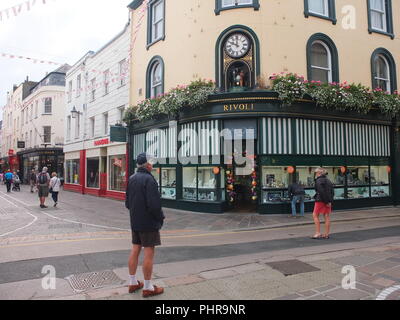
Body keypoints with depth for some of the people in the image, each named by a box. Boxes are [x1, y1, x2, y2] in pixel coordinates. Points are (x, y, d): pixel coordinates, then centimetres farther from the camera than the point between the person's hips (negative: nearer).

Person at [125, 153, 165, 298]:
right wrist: (160, 217, -9)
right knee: (149, 253, 0)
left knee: (135, 250, 15)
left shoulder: (131, 179, 8)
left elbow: (127, 202, 14)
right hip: (149, 223, -8)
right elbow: (154, 204, -24)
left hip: (135, 222, 8)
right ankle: (148, 288, 9)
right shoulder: (149, 179, -18)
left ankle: (133, 283, 26)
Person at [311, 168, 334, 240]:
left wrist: (326, 201, -15)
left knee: (315, 215, 2)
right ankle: (326, 234, 13)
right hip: (328, 201, 8)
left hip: (320, 200, -7)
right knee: (327, 216, 8)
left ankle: (318, 233, -2)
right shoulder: (328, 180, 13)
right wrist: (330, 201, 6)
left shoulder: (319, 180, -11)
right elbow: (332, 192, 10)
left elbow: (321, 191, -19)